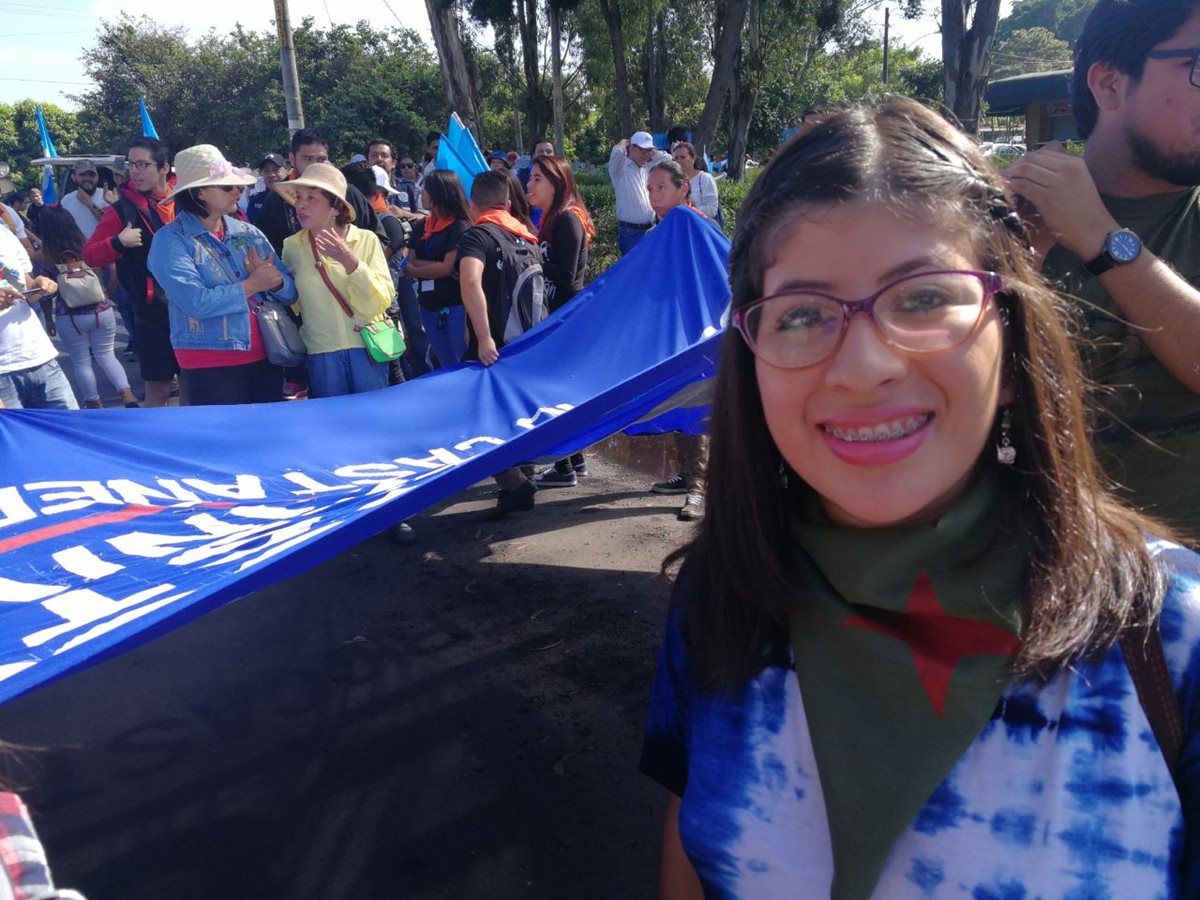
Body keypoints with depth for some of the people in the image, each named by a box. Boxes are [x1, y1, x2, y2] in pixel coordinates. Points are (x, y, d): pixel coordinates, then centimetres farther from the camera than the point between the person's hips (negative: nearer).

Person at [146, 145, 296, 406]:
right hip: (210, 369, -5)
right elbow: (196, 303, -20)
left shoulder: (249, 233, 8)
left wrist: (273, 281, -16)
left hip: (266, 360, 5)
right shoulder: (171, 240, -6)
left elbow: (290, 292, 5)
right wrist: (252, 285, -12)